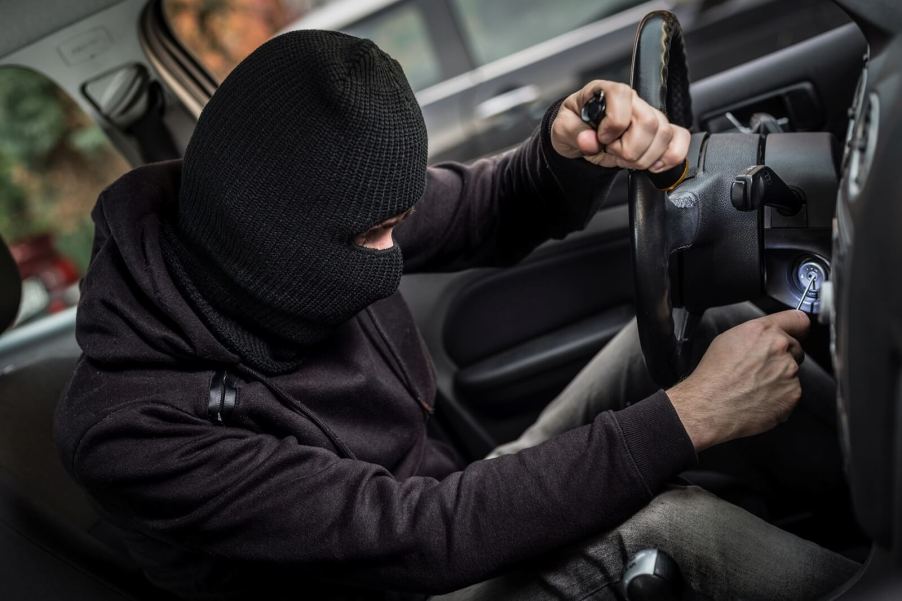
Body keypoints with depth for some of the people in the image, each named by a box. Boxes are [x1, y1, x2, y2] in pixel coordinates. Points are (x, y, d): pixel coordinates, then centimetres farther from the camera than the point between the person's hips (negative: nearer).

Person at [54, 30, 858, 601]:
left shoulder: (315, 213, -14)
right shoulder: (134, 427, -31)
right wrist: (689, 419, -33)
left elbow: (496, 212, -1)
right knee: (672, 529, -31)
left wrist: (574, 151, -26)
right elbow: (415, 534, -34)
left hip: (457, 496, 7)